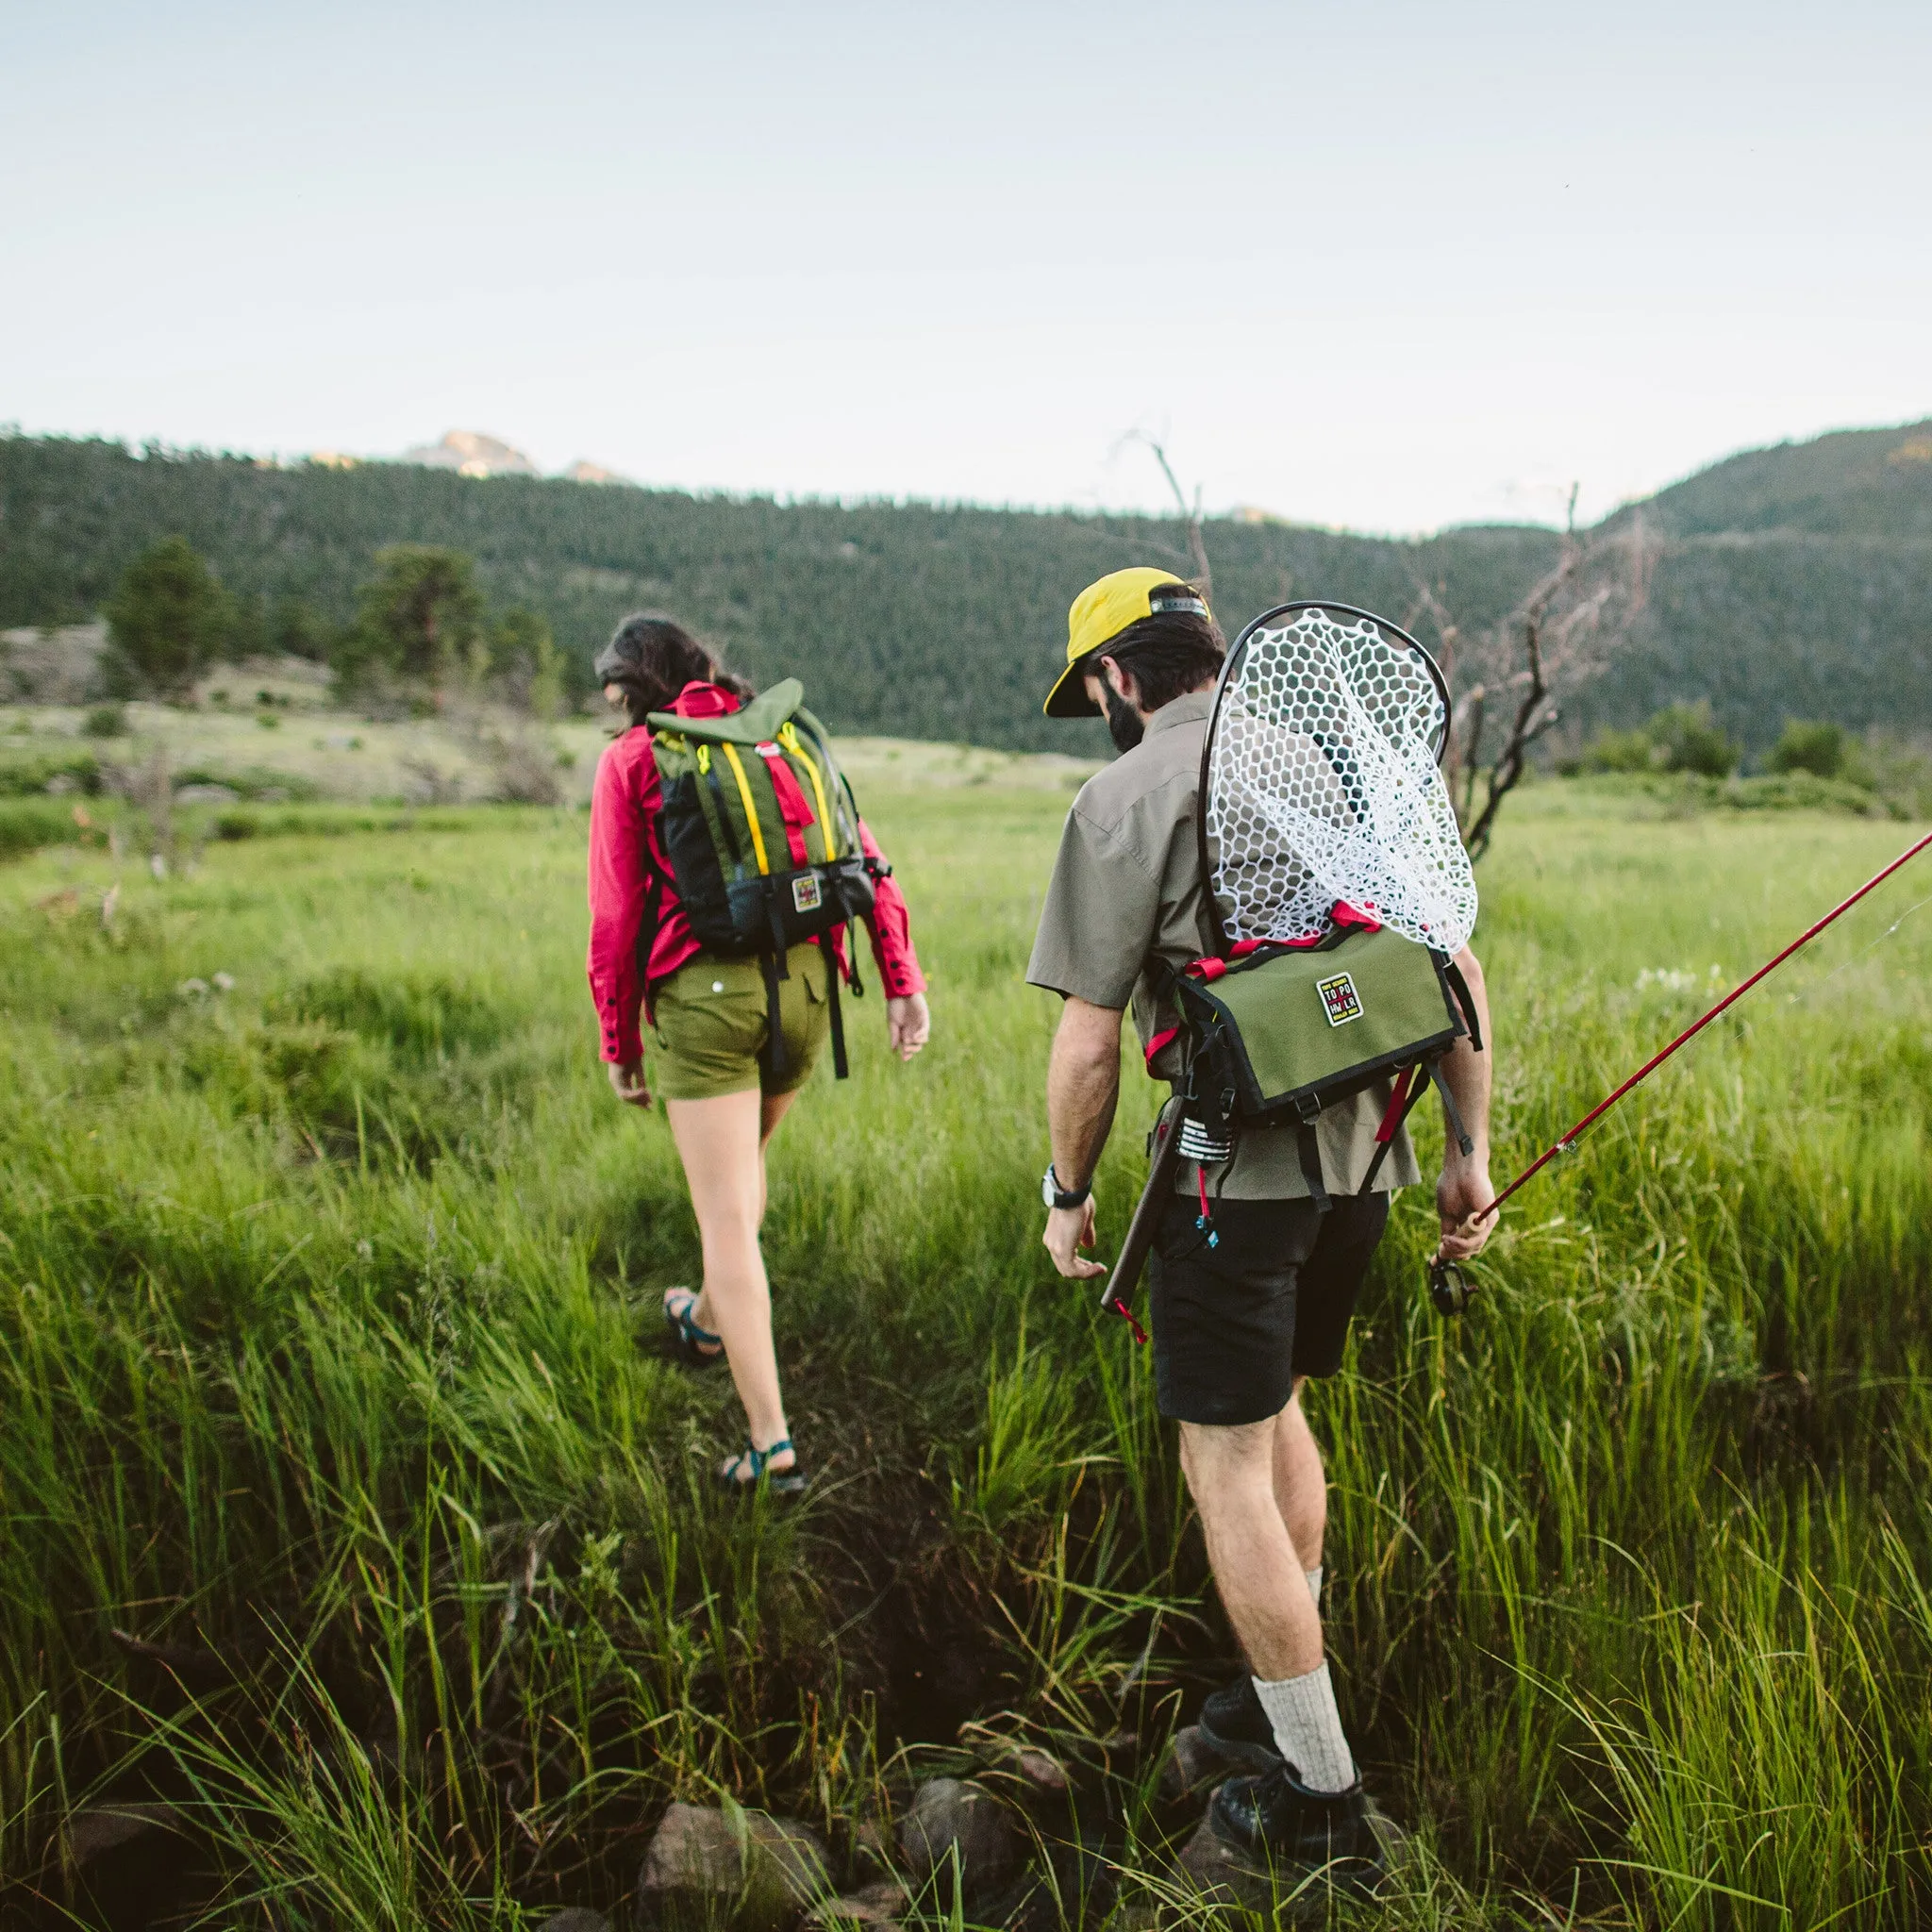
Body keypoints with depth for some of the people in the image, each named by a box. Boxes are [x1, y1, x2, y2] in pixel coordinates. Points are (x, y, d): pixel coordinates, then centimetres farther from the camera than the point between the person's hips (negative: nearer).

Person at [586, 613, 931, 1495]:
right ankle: (708, 1320, 51)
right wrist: (901, 979, 4)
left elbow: (616, 915, -3)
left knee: (727, 1217, 0)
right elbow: (865, 859, 4)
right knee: (742, 1165, 28)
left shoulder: (630, 761, 0)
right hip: (805, 980, 5)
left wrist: (618, 1043, 5)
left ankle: (771, 1442, 0)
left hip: (703, 992, -5)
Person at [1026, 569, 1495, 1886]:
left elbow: (1088, 1046, -11)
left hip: (1233, 1171, -7)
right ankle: (1284, 1697, 37)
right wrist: (1470, 1150, 15)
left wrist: (1068, 1194, 3)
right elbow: (1459, 972, 9)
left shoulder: (1123, 799, -8)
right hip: (1363, 1162, 7)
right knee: (1278, 1407, 25)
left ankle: (1323, 1800, 15)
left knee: (1230, 1468, 5)